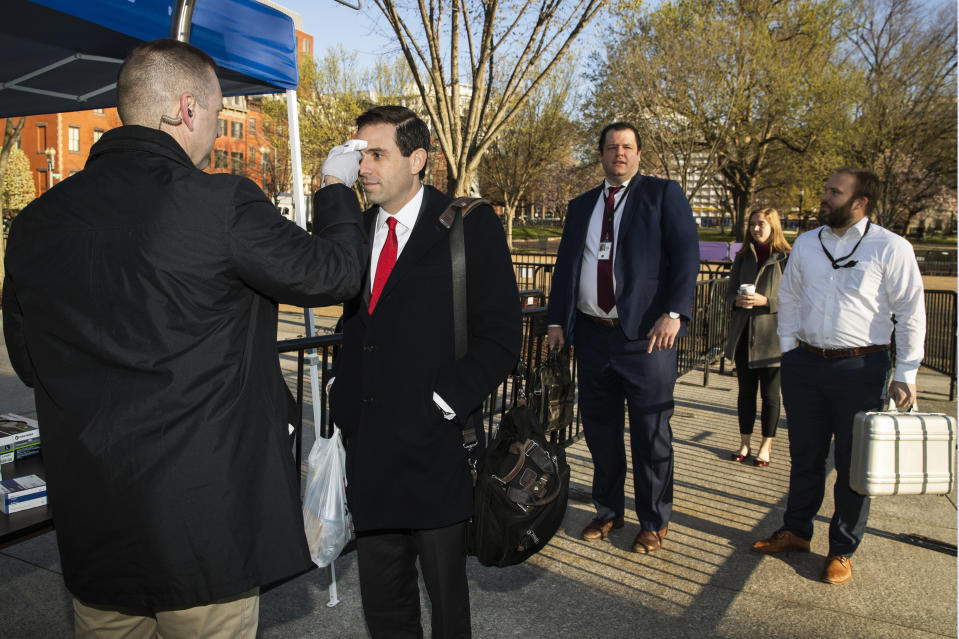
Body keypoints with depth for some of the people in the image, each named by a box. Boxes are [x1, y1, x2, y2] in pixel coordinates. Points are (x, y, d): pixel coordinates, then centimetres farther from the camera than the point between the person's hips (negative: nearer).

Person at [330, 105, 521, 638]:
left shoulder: (472, 226, -6)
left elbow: (501, 334, -9)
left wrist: (443, 406, -16)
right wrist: (345, 409, 7)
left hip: (436, 449, -5)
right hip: (368, 449, 5)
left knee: (446, 591, 13)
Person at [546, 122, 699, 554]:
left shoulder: (663, 194, 2)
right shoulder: (581, 206, 16)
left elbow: (686, 254, -7)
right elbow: (564, 264, 16)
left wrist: (673, 313, -18)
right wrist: (556, 320, 8)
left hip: (646, 335, -4)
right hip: (593, 335, 5)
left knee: (651, 434, 4)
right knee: (599, 429, 14)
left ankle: (653, 522, 22)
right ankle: (608, 511, 31)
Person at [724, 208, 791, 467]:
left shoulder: (786, 258, -5)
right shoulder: (743, 256, 12)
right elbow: (730, 292, 14)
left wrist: (765, 301, -20)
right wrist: (737, 300, -7)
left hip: (771, 334, -4)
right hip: (743, 334, 5)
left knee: (770, 393, 5)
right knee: (746, 390, 11)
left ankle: (766, 446, 17)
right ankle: (745, 443, 21)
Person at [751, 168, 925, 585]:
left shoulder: (891, 248, -5)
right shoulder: (806, 244, 8)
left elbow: (910, 313, -4)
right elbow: (789, 297, 17)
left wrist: (906, 374, -7)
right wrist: (788, 347, 11)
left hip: (861, 367, -4)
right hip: (805, 364, 4)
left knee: (854, 461, 6)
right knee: (805, 455, 14)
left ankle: (842, 551, 21)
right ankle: (796, 531, 30)